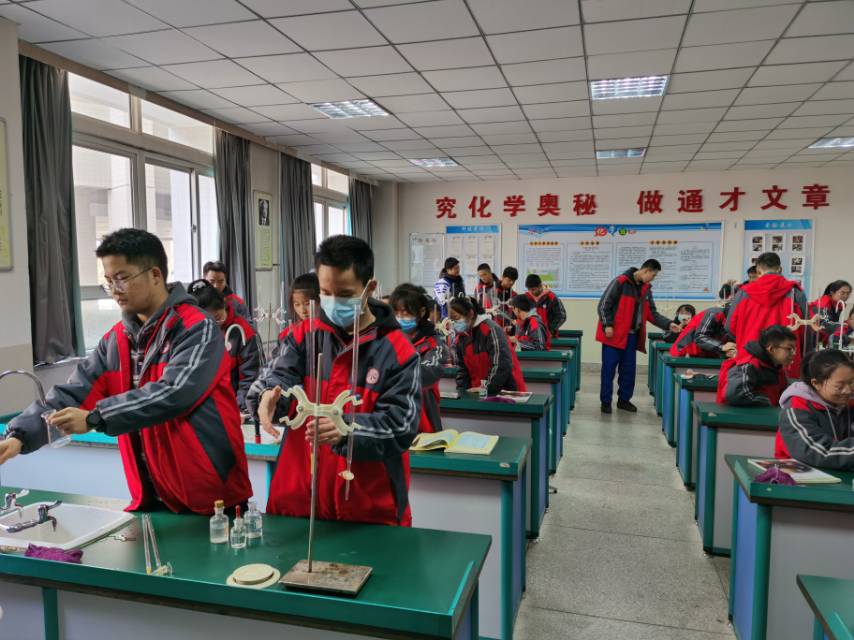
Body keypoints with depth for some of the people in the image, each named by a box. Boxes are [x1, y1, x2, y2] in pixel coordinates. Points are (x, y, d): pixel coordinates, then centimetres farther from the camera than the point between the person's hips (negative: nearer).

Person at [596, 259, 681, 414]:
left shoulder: (646, 288, 11)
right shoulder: (620, 282, -12)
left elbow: (652, 313, 15)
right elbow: (603, 305, -13)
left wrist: (668, 324, 3)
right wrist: (607, 325, -18)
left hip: (632, 336, 7)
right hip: (614, 334, -7)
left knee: (629, 369, 10)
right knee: (609, 369, -1)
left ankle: (624, 400, 22)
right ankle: (605, 401, 8)